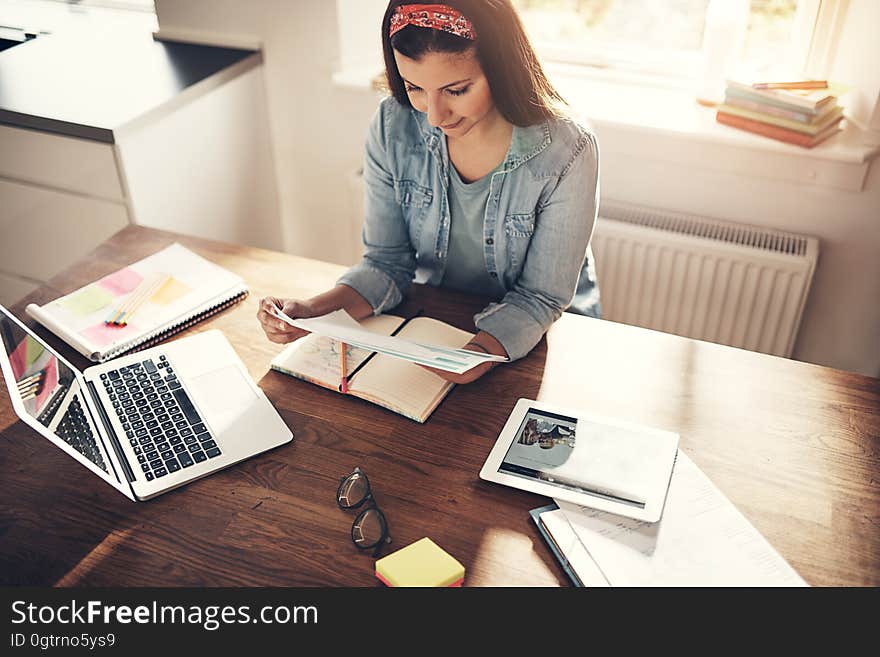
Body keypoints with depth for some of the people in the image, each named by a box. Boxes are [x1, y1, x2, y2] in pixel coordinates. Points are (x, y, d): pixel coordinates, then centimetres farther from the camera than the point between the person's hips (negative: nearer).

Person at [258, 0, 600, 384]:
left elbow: (540, 298, -15)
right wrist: (315, 312, -25)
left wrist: (481, 354, -35)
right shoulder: (392, 128, -13)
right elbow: (388, 262, -6)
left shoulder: (566, 154, -23)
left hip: (543, 337, -2)